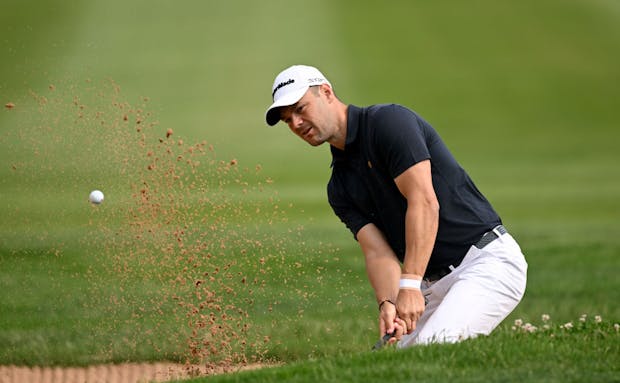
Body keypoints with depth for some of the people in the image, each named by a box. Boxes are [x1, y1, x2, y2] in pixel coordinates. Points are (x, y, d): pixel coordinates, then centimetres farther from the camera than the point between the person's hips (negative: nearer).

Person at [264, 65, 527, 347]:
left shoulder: (389, 121, -9)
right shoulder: (339, 188, 13)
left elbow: (424, 201, -19)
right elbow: (377, 251, 1)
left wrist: (410, 284, -27)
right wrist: (387, 304, -21)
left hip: (488, 260, -8)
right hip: (435, 284, 8)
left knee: (433, 345, -27)